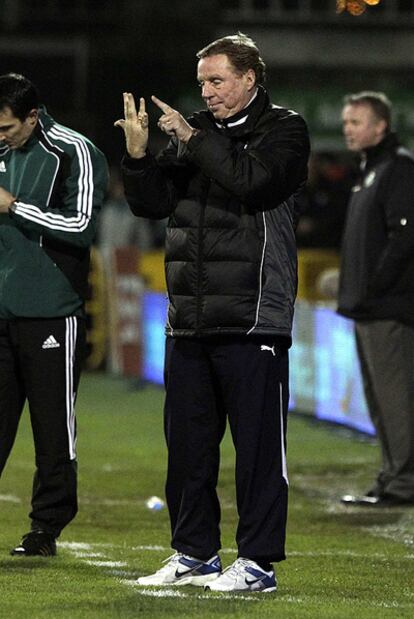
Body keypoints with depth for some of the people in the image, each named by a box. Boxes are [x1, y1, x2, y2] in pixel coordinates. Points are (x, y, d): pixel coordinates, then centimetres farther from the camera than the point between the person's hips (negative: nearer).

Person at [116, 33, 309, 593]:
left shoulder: (283, 130, -1)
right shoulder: (197, 131, 16)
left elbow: (254, 181, -20)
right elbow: (152, 203, 14)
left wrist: (194, 140, -15)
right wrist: (139, 156, -3)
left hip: (253, 321, -6)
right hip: (189, 321, 7)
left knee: (258, 443, -4)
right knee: (188, 442, 11)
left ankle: (257, 562, 1)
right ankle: (195, 554, 21)